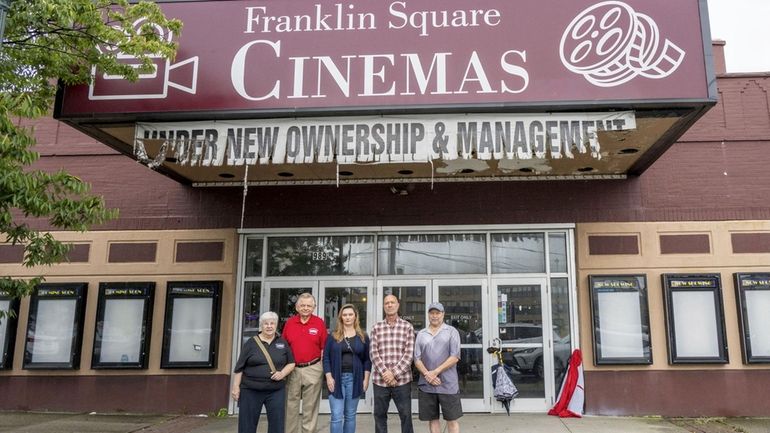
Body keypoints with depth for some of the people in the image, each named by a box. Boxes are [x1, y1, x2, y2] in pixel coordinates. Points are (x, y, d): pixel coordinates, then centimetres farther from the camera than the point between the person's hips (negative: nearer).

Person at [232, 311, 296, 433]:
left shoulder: (283, 342, 7)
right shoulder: (251, 342, 2)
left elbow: (291, 363, 10)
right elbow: (240, 367, 1)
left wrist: (283, 373, -8)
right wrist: (236, 386, -4)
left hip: (276, 391, 1)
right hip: (250, 390, -1)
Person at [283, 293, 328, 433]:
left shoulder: (319, 322, -1)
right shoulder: (289, 322, 4)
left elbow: (324, 348, 1)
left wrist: (325, 369, -3)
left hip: (313, 369, -2)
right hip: (292, 369, 2)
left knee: (310, 407, 7)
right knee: (290, 406, 8)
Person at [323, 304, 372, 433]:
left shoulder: (363, 337, 8)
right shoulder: (333, 336, 4)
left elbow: (367, 359, 7)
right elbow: (326, 358, 1)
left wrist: (366, 379, 0)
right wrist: (329, 377, -8)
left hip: (354, 379, 1)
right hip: (336, 378, -1)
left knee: (350, 416, 9)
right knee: (337, 417, -4)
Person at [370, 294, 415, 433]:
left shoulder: (407, 327, 3)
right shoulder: (376, 328, 7)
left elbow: (409, 354, -4)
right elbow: (374, 353, 0)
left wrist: (394, 373, -12)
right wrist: (385, 373, -12)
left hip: (402, 379, -1)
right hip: (380, 380, 2)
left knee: (406, 415, 3)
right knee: (379, 415, 9)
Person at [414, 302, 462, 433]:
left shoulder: (451, 331, 2)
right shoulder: (421, 334, 11)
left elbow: (455, 357, -7)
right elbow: (417, 359, 6)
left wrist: (435, 372, -13)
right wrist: (427, 375, -11)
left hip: (448, 385, -3)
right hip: (426, 385, 3)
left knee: (452, 419, 2)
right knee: (432, 419, 9)